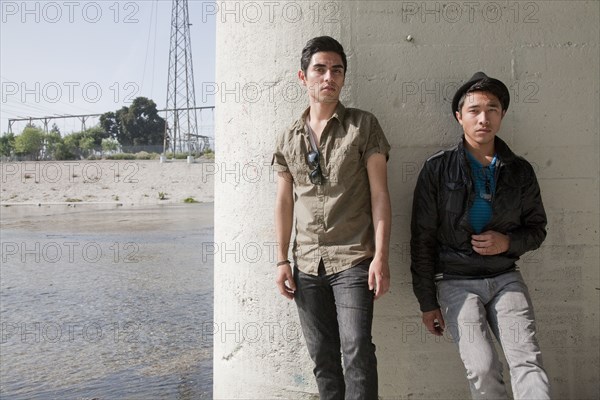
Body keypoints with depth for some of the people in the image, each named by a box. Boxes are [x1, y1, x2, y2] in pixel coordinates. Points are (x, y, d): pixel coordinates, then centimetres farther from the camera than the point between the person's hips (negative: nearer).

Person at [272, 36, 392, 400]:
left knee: (357, 351, -8)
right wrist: (282, 260, 7)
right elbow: (285, 202, 13)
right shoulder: (289, 139, 11)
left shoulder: (363, 125, 0)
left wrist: (381, 256, -12)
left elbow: (379, 194, -4)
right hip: (307, 264, 4)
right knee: (323, 355, 11)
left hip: (353, 259, -4)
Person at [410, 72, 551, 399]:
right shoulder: (438, 169, -2)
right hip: (456, 282, -2)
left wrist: (508, 242, -8)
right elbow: (422, 240, -1)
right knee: (483, 368, -16)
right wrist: (427, 303, -2)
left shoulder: (520, 171, 6)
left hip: (505, 277, 3)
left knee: (528, 362, -14)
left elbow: (536, 228, 16)